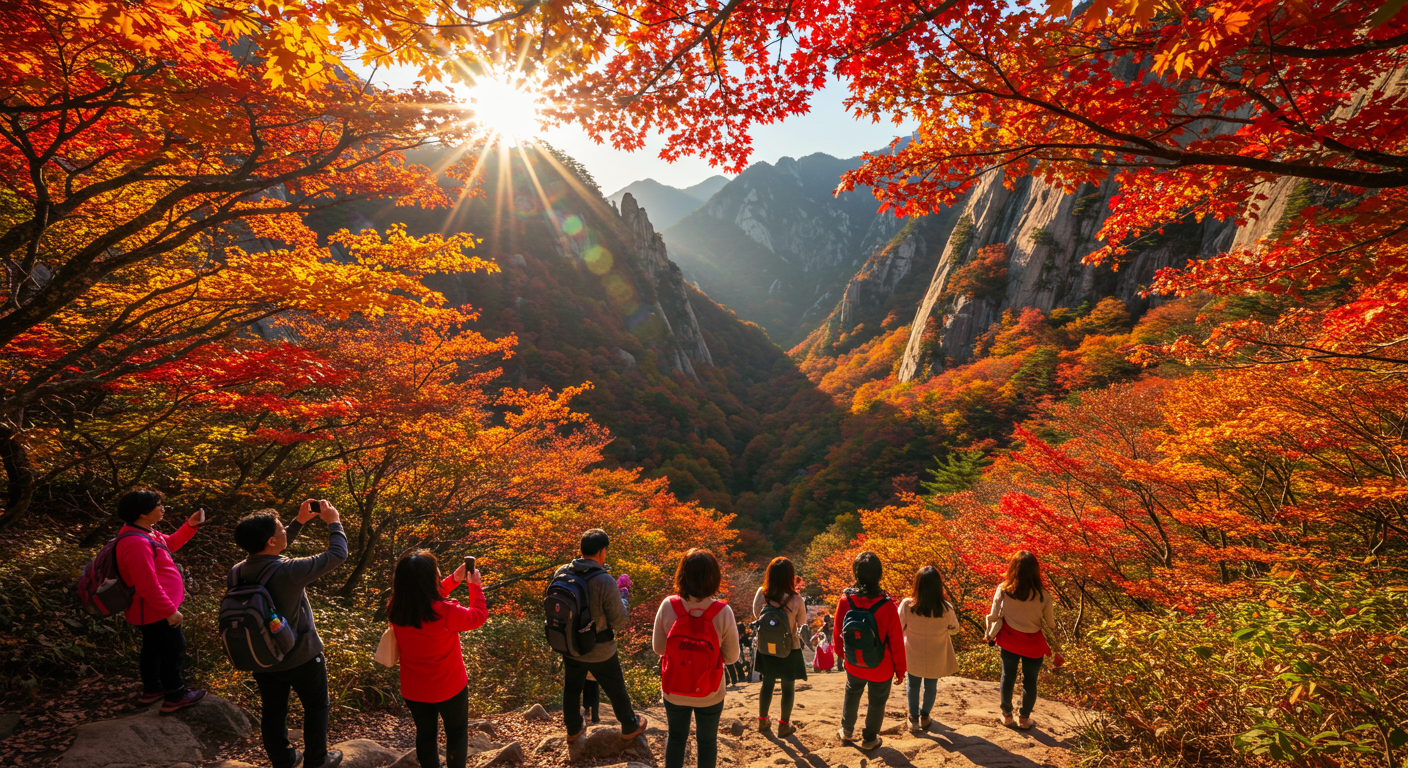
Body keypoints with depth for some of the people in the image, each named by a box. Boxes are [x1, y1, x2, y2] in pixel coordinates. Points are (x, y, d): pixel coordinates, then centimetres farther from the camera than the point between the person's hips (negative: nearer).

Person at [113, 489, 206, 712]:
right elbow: (148, 586, -30)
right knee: (174, 649, 5)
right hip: (155, 611, -10)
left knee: (153, 647, 25)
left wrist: (190, 525, 4)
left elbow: (170, 544, 19)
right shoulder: (136, 543, -32)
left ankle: (152, 689, 42)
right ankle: (175, 697, 20)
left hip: (151, 609, 11)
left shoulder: (143, 532, 1)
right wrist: (170, 611, -23)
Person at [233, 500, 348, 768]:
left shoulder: (240, 571, -14)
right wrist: (334, 522, -8)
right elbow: (337, 554, -23)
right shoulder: (289, 572, -34)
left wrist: (300, 522, 6)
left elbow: (271, 553, 7)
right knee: (316, 707, 19)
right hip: (301, 658, -5)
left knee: (273, 712, 22)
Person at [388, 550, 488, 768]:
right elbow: (479, 616, -13)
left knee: (425, 734, 24)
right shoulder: (445, 612, -32)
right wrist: (474, 585, -1)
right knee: (457, 732, 21)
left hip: (413, 689, 4)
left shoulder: (397, 610, -16)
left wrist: (454, 579, 4)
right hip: (449, 687, -4)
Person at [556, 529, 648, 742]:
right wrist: (622, 600, -1)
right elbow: (619, 621, -19)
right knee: (616, 691, 21)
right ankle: (630, 727, 42)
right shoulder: (605, 582, -30)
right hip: (599, 652, -4)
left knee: (571, 690, 27)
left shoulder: (561, 573, -15)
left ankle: (573, 729, 48)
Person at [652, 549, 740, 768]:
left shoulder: (668, 606, -21)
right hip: (710, 694, -1)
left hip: (674, 692, 1)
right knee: (707, 741, 24)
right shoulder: (723, 612, -23)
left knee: (676, 737, 26)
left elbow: (658, 647, -7)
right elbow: (731, 657, -11)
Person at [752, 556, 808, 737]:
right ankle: (784, 725, 32)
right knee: (788, 687, 18)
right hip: (789, 650, -3)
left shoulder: (761, 594, -18)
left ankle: (763, 720, 40)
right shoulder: (795, 599, -25)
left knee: (767, 683, 24)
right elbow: (802, 621, -7)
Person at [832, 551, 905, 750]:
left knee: (852, 695, 29)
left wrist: (840, 651, 15)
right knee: (876, 703, 24)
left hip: (854, 665, 2)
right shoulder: (887, 606, -29)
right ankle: (869, 739, 43)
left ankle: (847, 732, 48)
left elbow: (837, 633, -6)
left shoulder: (845, 600, -22)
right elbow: (896, 642, -17)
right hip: (881, 668, -2)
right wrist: (900, 669, 0)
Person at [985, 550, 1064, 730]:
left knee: (1008, 676, 20)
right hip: (1033, 645, -1)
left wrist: (990, 635, 11)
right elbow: (1050, 624, -10)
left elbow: (994, 616, -8)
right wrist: (1057, 649, 4)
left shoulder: (1003, 590, -19)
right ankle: (1024, 718, 34)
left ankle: (1006, 714, 36)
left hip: (1009, 641, 1)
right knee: (1030, 681, 19)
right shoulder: (1042, 596, -21)